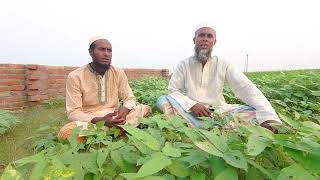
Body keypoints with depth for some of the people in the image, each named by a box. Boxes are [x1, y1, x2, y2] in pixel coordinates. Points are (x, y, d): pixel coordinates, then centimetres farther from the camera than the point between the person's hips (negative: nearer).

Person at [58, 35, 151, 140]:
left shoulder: (119, 73, -1)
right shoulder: (75, 77, -11)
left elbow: (130, 98, 0)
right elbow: (73, 113, -14)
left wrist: (124, 109, -25)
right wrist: (100, 120, -32)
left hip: (115, 118, 3)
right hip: (90, 121, -2)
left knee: (146, 109, -14)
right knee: (65, 132, -34)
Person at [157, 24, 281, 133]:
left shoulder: (224, 65, 1)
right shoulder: (183, 65, 3)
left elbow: (247, 89, -10)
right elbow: (173, 90, -4)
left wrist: (269, 117, -25)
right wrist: (192, 105, -23)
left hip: (219, 111, 1)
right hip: (191, 112, 0)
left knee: (255, 112, -20)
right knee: (163, 100, -27)